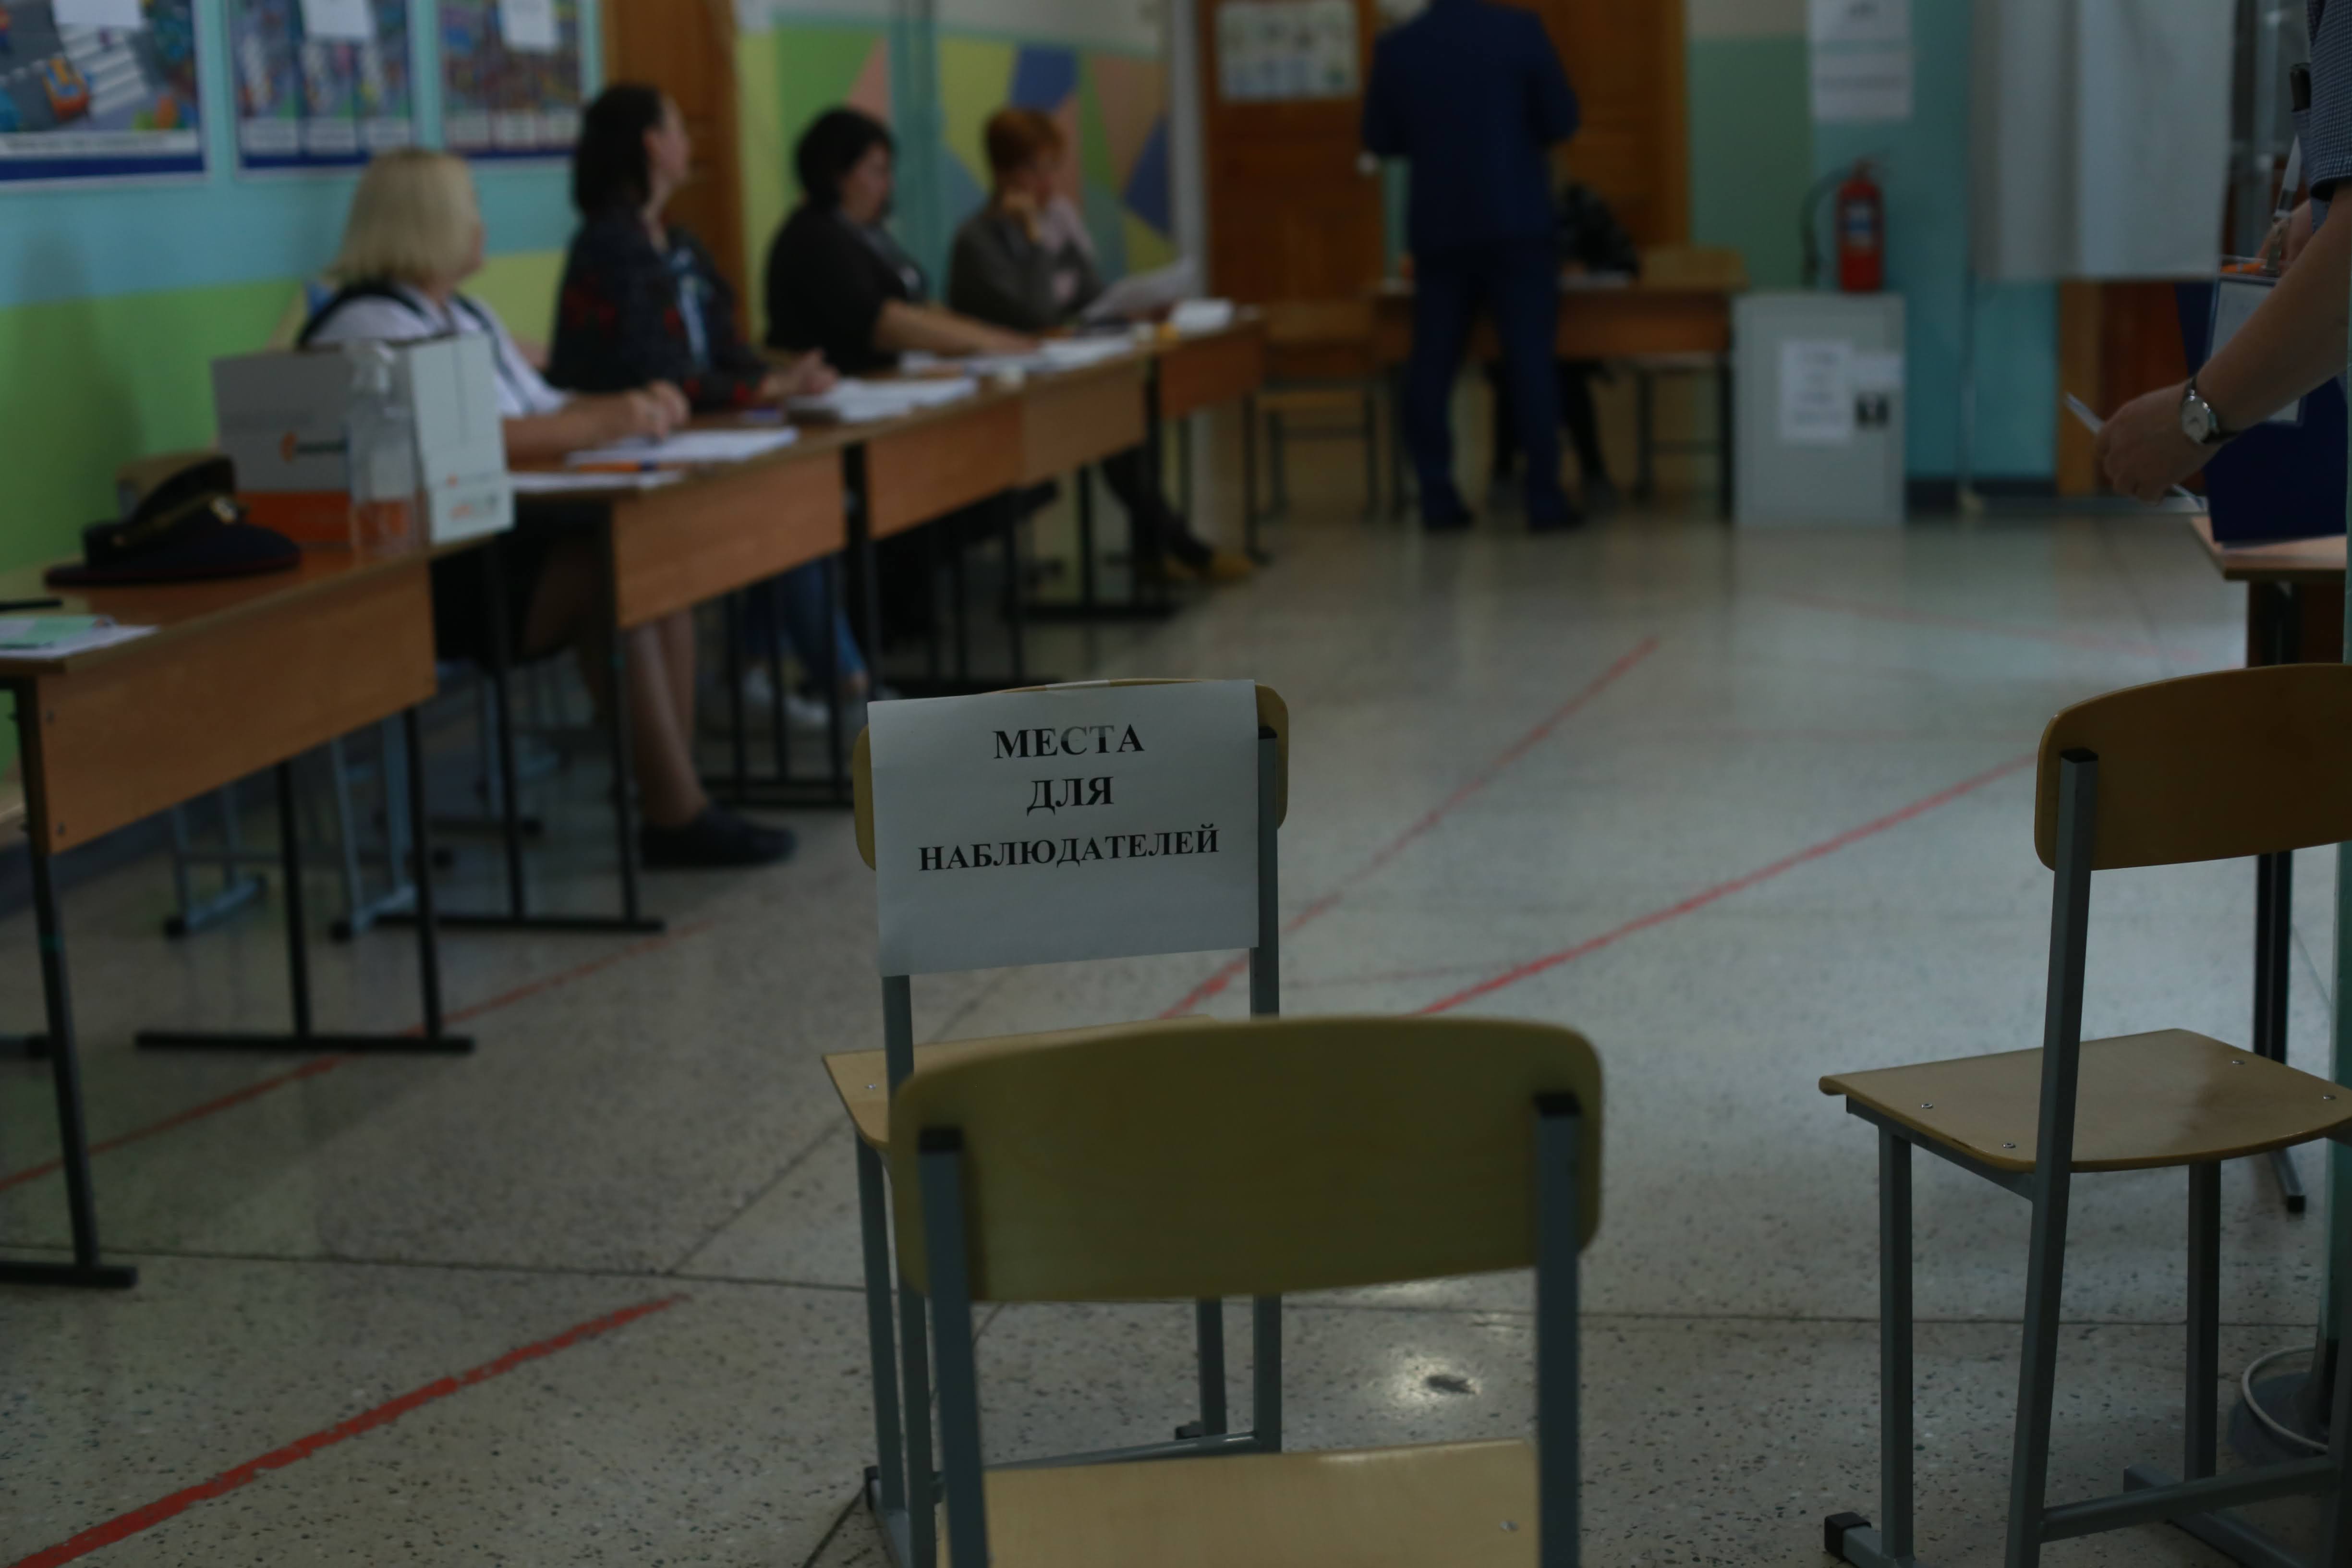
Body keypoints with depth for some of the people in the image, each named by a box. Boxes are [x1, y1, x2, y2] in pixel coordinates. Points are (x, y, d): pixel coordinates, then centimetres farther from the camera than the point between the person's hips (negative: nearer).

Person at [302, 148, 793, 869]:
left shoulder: (467, 316, 22)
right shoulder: (368, 325, -10)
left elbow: (542, 411, 21)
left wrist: (630, 407, 1)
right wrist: (597, 424, -24)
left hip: (501, 543, 9)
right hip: (417, 576, -9)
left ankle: (671, 781, -16)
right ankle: (674, 814, -24)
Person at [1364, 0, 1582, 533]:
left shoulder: (1396, 47, 0)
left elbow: (1380, 140, 8)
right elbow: (1561, 120, -4)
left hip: (1438, 226, 2)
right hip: (1516, 221, -2)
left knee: (1432, 363, 8)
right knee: (1530, 358, 0)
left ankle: (1437, 498, 5)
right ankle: (1545, 498, -3)